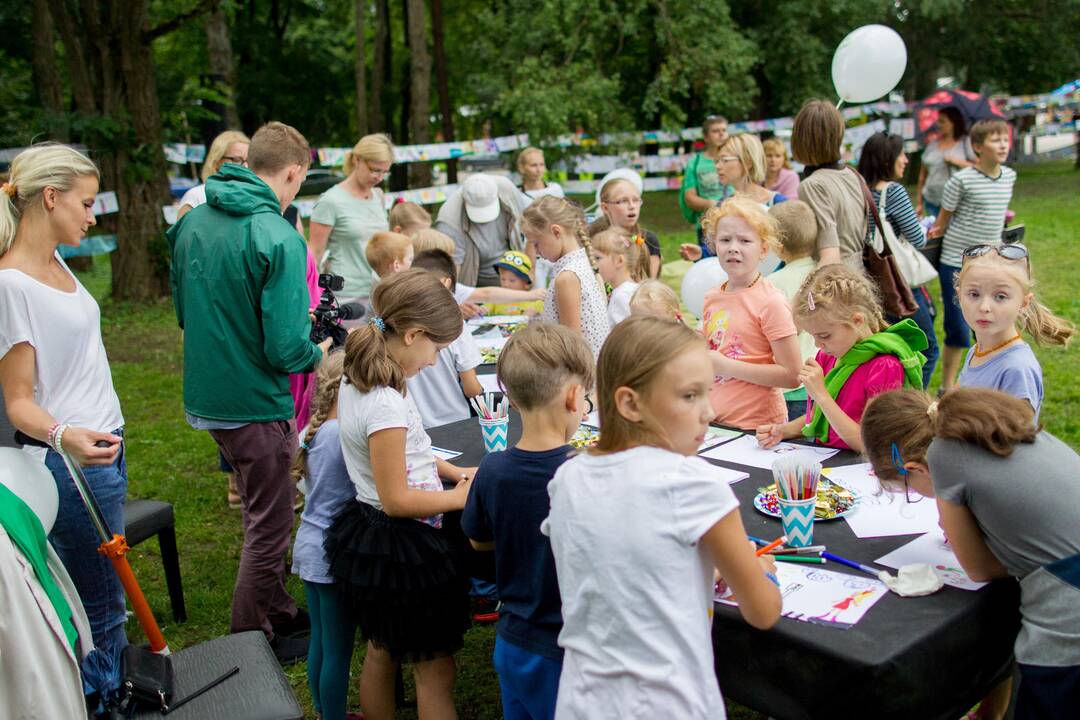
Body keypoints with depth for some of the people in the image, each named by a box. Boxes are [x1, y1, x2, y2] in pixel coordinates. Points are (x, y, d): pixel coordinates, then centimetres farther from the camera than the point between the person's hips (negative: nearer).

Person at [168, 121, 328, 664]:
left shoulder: (191, 222, 1)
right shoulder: (277, 237, -22)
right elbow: (286, 348, -24)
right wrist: (317, 353, -3)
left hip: (205, 397, 8)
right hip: (256, 405, -8)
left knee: (263, 514, 25)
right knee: (269, 528, 11)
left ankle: (278, 614, 41)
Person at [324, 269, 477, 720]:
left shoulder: (357, 380, 1)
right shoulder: (386, 404, -28)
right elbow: (396, 500, -24)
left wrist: (453, 471, 8)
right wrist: (461, 498, -12)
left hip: (370, 537, 10)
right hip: (402, 546, -9)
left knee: (381, 653, 25)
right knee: (435, 670, 6)